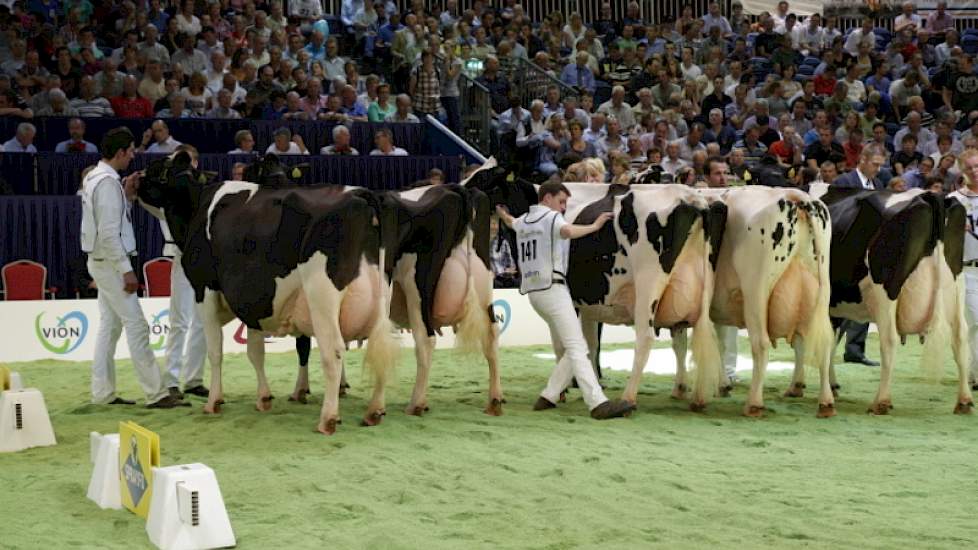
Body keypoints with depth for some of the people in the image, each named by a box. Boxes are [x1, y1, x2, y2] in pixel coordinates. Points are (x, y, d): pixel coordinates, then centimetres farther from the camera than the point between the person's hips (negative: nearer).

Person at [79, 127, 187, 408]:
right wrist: (126, 269, -20)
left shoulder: (94, 178, 12)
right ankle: (156, 393, -8)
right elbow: (109, 233, -22)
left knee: (109, 326, 13)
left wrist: (126, 194, 8)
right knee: (136, 325, -8)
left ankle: (102, 392, 16)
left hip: (100, 261, 10)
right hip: (111, 261, -10)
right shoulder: (108, 182, -18)